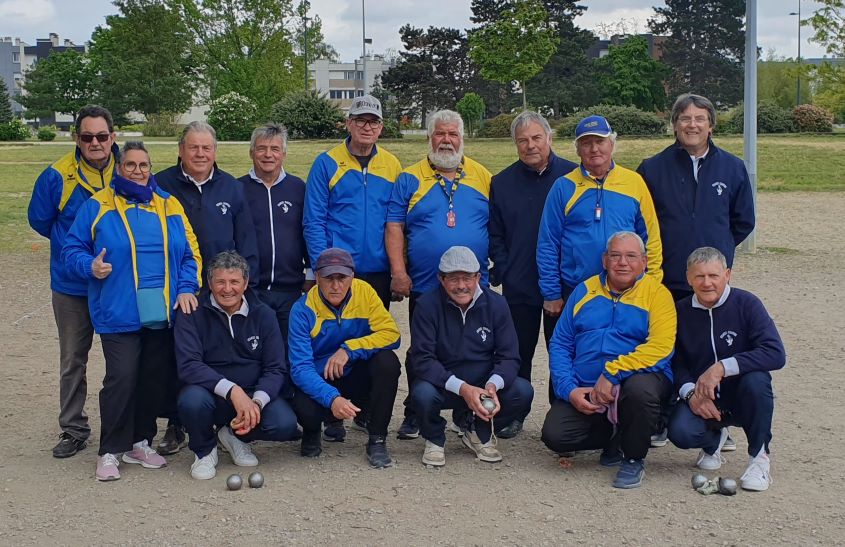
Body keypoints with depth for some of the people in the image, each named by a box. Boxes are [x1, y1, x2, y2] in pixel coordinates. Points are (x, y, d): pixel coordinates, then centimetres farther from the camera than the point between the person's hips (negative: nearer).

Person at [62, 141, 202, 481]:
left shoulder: (169, 206, 10)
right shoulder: (98, 206, 2)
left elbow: (190, 254, 11)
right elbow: (72, 250, 4)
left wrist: (186, 288, -3)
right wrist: (91, 267, -15)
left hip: (163, 314, 4)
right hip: (119, 314, -4)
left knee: (155, 380, 9)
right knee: (121, 379, -10)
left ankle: (140, 443, 25)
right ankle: (109, 452, 4)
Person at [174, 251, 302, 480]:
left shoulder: (263, 315, 0)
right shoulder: (192, 314, -7)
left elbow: (276, 368, -3)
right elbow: (188, 365, -19)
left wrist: (257, 402, -24)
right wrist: (232, 391, -31)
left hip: (255, 394, 2)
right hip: (211, 393, -2)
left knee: (285, 424, -26)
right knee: (192, 399, -36)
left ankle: (235, 436, 9)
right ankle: (204, 450, -1)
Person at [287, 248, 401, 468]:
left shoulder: (364, 292, -12)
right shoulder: (303, 310, -18)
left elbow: (391, 333, -16)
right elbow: (300, 368, -24)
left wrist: (350, 349, -28)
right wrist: (332, 398, -41)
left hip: (357, 377, 2)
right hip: (320, 381, -2)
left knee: (387, 361, -28)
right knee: (305, 409, -35)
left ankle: (377, 440, -14)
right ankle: (312, 432, 7)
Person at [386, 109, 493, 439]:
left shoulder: (483, 177, 7)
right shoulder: (410, 179, 2)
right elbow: (394, 226, -3)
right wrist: (398, 271, -12)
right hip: (423, 286, -1)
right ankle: (415, 415, 19)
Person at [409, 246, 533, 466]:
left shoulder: (496, 304, -4)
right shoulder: (427, 306, -11)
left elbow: (509, 356, -6)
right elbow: (422, 360, -18)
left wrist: (493, 385, -28)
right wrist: (462, 388, -31)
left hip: (486, 385, 3)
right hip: (443, 386, -2)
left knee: (523, 391, -24)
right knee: (422, 393, -35)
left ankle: (481, 434, 7)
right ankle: (435, 439, 1)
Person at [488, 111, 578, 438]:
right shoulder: (502, 182, 7)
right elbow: (494, 234, 10)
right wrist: (504, 270, -1)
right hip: (519, 286, 2)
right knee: (518, 353, 9)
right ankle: (513, 415, 20)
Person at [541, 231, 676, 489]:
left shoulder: (656, 293, 0)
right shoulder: (584, 291, 11)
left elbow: (660, 347, -16)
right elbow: (559, 344, 9)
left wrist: (612, 373, -21)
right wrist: (569, 390, -7)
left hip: (637, 377, -3)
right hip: (585, 389, 4)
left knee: (641, 389, -38)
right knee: (554, 434, -18)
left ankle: (634, 458, -8)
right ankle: (615, 436, 14)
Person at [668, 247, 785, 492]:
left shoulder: (746, 303, -13)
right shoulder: (681, 311, -3)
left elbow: (775, 354, -25)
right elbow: (675, 362, 0)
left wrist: (722, 368, -32)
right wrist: (690, 393, -20)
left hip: (740, 397, -2)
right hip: (701, 398, 2)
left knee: (756, 380, -35)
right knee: (680, 432, -27)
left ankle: (759, 456, -10)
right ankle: (713, 439, 15)